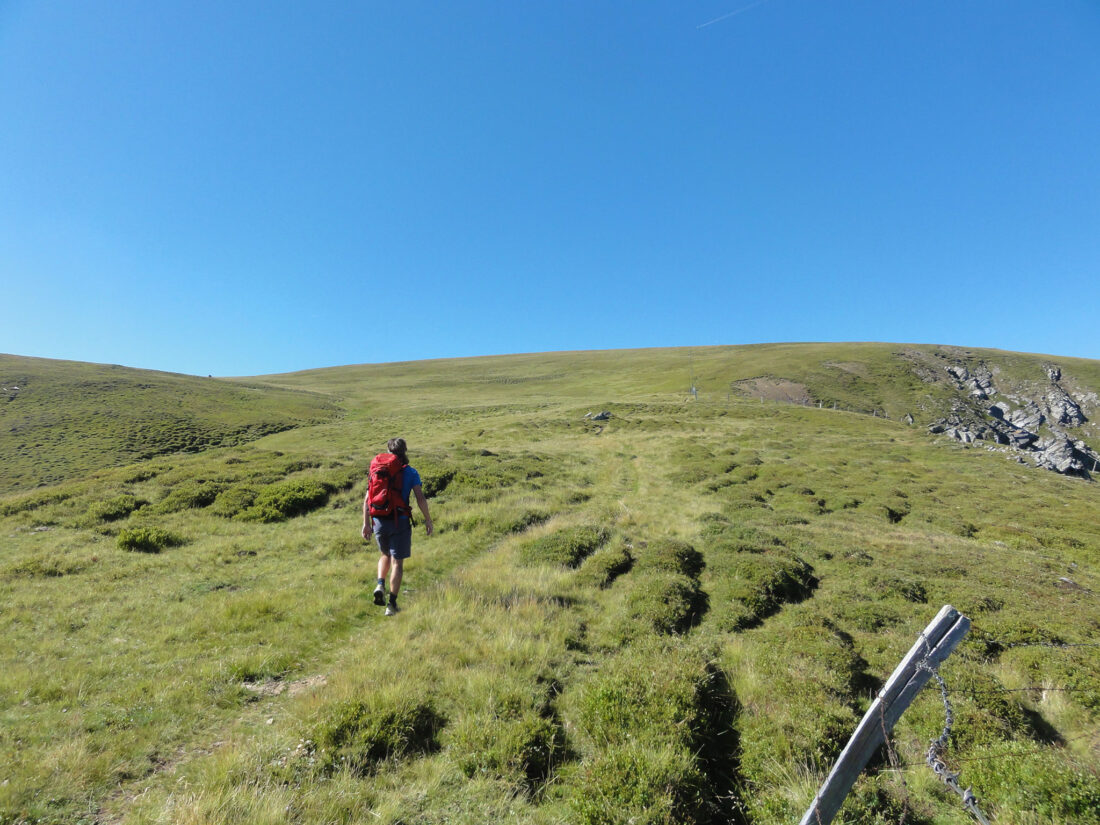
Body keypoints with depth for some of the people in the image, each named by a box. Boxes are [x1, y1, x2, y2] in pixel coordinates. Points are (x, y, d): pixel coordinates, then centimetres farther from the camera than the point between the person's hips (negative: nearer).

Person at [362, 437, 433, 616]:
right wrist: (428, 520, -2)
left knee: (386, 555, 26)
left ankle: (380, 585, 5)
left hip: (379, 521, 3)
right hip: (400, 521, -3)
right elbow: (420, 498, -11)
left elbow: (367, 499, 2)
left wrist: (366, 523, 7)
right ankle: (392, 603, 4)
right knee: (397, 562, 6)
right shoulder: (410, 472, -3)